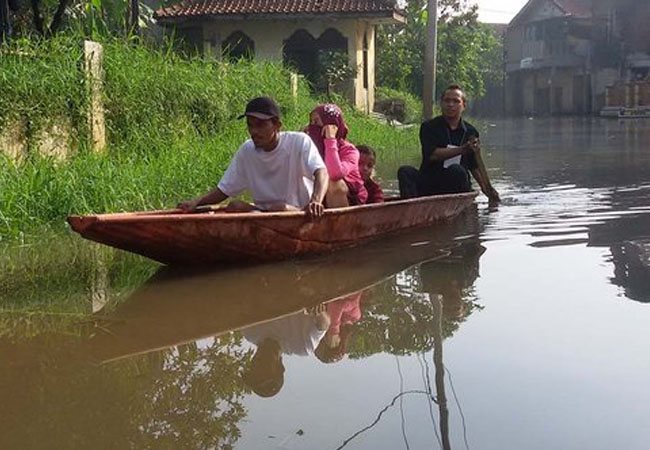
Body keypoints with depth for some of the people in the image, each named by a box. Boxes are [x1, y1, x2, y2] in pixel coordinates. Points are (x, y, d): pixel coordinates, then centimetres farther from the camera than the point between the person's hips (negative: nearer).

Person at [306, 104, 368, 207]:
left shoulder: (349, 150, -15)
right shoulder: (312, 148, 1)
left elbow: (335, 174, -35)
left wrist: (330, 139, -26)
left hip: (350, 200, -6)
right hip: (323, 199, 6)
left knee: (334, 183, -30)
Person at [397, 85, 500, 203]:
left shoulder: (470, 132, 9)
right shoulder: (429, 127, 1)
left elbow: (475, 166, 18)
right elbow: (432, 155, -15)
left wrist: (487, 188, 7)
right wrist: (462, 149, -22)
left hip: (457, 187, 1)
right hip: (427, 185, -1)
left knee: (456, 170, -31)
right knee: (405, 171, -26)